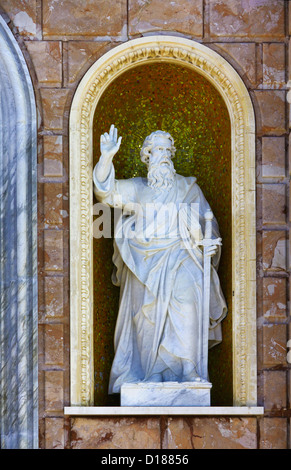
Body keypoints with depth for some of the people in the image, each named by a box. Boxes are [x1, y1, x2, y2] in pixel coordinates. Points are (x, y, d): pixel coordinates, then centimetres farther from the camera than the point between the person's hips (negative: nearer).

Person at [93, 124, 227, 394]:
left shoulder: (188, 187, 17)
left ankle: (188, 371, -27)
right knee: (148, 313, -13)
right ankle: (151, 375, -8)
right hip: (146, 260, 2)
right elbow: (106, 191, 6)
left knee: (185, 300, -27)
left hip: (180, 256, -1)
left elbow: (204, 223, 13)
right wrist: (107, 157, -7)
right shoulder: (136, 188, 19)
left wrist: (209, 244, -8)